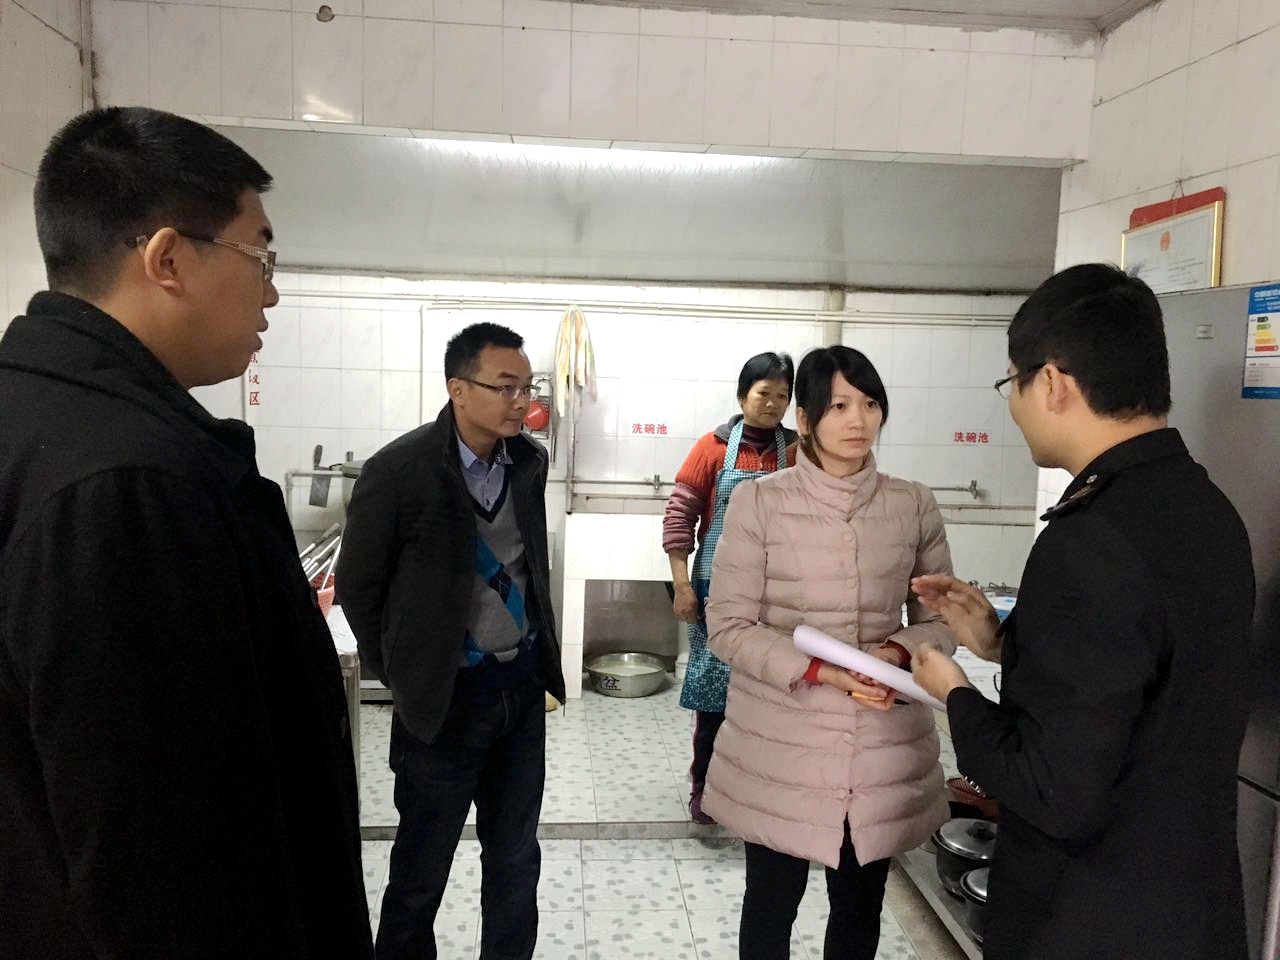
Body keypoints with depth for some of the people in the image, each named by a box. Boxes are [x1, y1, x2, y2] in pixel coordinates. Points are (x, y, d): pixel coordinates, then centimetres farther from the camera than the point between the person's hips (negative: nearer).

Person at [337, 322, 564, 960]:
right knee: (423, 865, 13)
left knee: (516, 854, 19)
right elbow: (358, 585, -6)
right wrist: (399, 675, 0)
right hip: (446, 693, -4)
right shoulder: (399, 470, -16)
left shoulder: (530, 460, 0)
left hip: (524, 684, 5)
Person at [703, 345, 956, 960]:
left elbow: (940, 622, 6)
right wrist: (821, 670, -21)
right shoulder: (759, 502, -9)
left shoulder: (914, 506, 0)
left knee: (859, 909, 19)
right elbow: (728, 628, -10)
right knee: (771, 904, 16)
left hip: (883, 748, 3)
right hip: (780, 747, -2)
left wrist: (897, 653, -15)